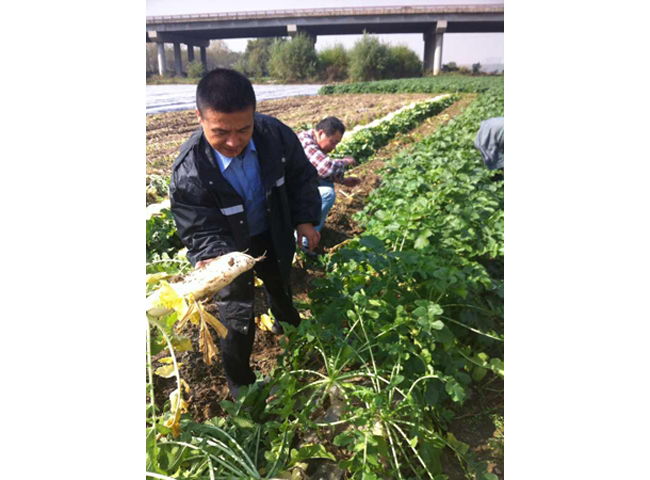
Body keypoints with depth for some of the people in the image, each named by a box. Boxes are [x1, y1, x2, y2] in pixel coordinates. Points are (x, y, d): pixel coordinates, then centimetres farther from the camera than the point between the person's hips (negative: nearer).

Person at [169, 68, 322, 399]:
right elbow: (202, 231, -27)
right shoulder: (189, 172, -34)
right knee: (238, 317, 3)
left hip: (274, 235, 4)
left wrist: (305, 218, -12)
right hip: (231, 247, -4)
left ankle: (289, 327, 67)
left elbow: (302, 176, -6)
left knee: (281, 286, 31)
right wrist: (210, 260, -47)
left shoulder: (277, 135, -25)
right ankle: (240, 383, 33)